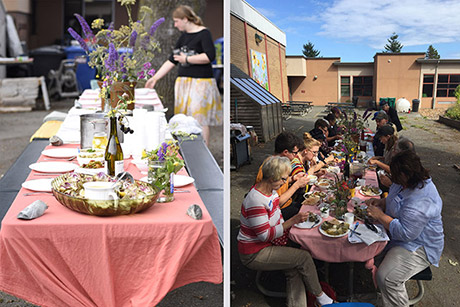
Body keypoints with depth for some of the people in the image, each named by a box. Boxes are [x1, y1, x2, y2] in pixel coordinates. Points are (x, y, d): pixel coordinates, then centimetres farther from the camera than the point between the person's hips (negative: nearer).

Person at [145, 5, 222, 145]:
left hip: (200, 82, -7)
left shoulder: (204, 33, -5)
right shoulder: (183, 37, 16)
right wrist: (154, 78, 18)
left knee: (200, 120, -7)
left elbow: (210, 56, -19)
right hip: (183, 81, 7)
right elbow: (172, 61, 20)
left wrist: (186, 59, -10)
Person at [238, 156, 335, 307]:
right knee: (304, 256, -12)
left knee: (294, 270, -10)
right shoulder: (255, 201, -28)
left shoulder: (271, 191, 2)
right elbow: (265, 235, -25)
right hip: (254, 255, -9)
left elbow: (277, 219, 15)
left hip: (268, 244, 9)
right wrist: (292, 221, -24)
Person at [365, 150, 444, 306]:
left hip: (418, 246, -10)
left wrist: (380, 215, -25)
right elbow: (393, 200, 19)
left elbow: (405, 233, -34)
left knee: (387, 278, -24)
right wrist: (380, 202, -2)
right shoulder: (405, 183, -1)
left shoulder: (421, 200, -32)